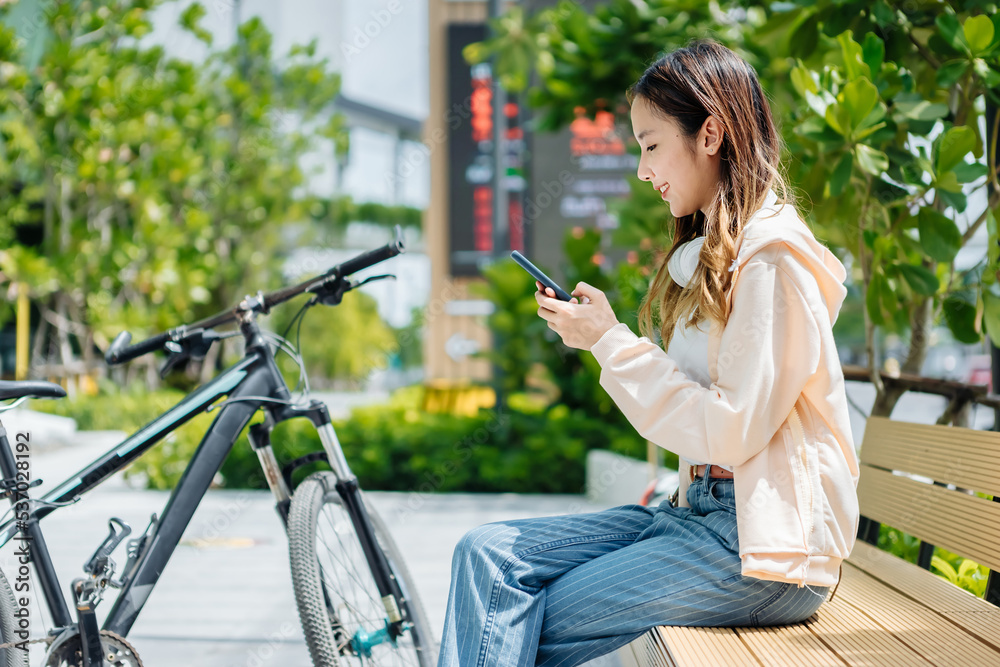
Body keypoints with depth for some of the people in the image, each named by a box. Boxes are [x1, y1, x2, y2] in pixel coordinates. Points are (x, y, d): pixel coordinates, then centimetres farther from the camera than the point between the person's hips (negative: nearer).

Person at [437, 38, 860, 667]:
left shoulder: (774, 259, -12)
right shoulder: (709, 253, 18)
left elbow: (732, 431, -18)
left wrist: (612, 342, -12)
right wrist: (598, 334, 5)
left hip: (764, 545, -8)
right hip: (698, 507, 8)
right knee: (488, 556, -8)